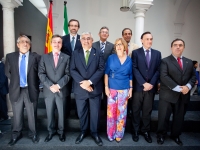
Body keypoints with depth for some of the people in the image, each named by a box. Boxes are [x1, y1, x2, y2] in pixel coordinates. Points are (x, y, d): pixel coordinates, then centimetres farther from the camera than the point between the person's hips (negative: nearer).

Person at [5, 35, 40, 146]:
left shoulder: (36, 57, -4)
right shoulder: (10, 56, 3)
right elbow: (7, 72, 11)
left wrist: (34, 83, -2)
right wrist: (15, 81, 5)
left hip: (30, 90, -2)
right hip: (16, 90, 2)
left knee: (32, 114, 12)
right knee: (17, 114, 14)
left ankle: (33, 134, 31)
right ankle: (16, 134, 34)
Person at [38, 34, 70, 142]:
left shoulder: (66, 57, 3)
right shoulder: (44, 57, 5)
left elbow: (67, 74, -4)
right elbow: (41, 74, -3)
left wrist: (58, 85, -16)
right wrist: (50, 86, -15)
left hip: (61, 90, -1)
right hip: (48, 90, 1)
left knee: (61, 113, 11)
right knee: (50, 113, 13)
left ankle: (61, 131, 29)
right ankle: (51, 131, 31)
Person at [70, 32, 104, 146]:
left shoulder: (99, 53, 3)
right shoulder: (75, 53, 6)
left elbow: (101, 69, -8)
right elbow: (72, 70, -3)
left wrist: (90, 81, -18)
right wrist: (82, 82, -16)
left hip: (95, 88, -1)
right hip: (80, 88, 1)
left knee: (95, 113, 10)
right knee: (81, 112, 14)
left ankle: (94, 132, 30)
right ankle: (83, 131, 35)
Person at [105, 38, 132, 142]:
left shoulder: (129, 60, 4)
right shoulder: (111, 58, 0)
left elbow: (130, 75, 9)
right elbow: (106, 73, 0)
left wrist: (131, 88, 5)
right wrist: (106, 87, -6)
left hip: (124, 90, 1)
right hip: (112, 89, -1)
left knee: (122, 112, 7)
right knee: (111, 111, 2)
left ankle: (119, 134, 23)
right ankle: (110, 134, 20)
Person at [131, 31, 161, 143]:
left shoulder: (157, 53, 9)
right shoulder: (136, 52, 0)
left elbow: (158, 70, 3)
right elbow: (135, 69, -8)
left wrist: (151, 83, -10)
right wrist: (144, 83, -15)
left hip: (151, 87, 2)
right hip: (138, 86, -2)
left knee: (148, 110, 11)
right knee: (136, 110, 9)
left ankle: (146, 130, 27)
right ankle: (136, 130, 25)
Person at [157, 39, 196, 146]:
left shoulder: (189, 62, 13)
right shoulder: (165, 61, -5)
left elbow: (193, 76, 10)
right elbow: (164, 77, -16)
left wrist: (188, 86, -11)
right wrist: (178, 88, -20)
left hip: (184, 95, 5)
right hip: (168, 95, -4)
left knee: (179, 117, 16)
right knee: (164, 117, 5)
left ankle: (175, 135, 36)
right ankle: (161, 135, 26)